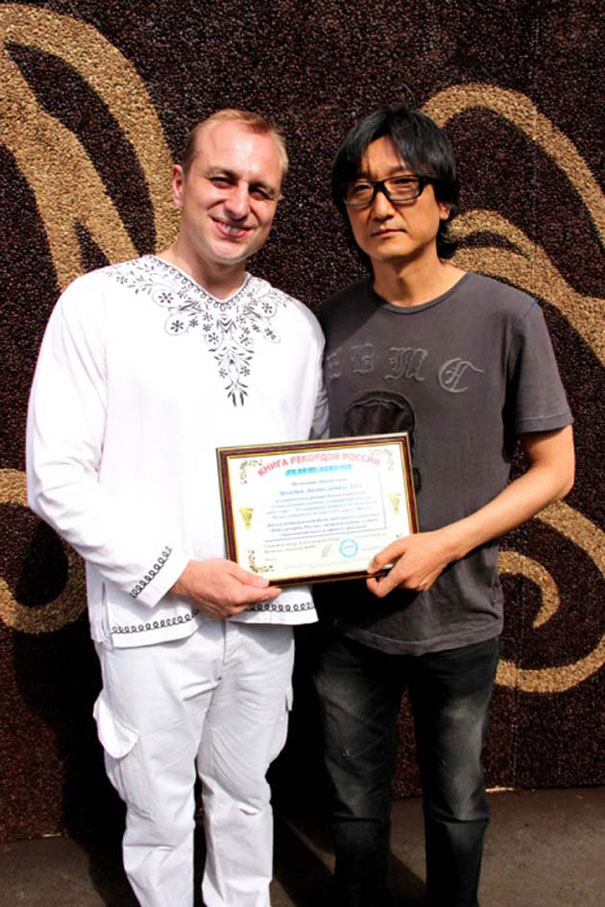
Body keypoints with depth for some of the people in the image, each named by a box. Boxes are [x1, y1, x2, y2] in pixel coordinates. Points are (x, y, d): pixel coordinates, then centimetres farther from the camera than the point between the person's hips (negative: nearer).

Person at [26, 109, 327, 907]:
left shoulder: (296, 325, 5)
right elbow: (55, 479, -12)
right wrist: (179, 574, -16)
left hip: (266, 613, 4)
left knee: (246, 795, 21)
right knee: (161, 816, 13)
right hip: (151, 622, -3)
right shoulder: (99, 304, -8)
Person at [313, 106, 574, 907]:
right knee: (355, 802, 21)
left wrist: (446, 544, -17)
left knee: (455, 803, 20)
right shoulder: (333, 323, 1)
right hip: (347, 615, 3)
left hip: (457, 620, -2)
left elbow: (554, 468, -6)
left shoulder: (505, 316, -9)